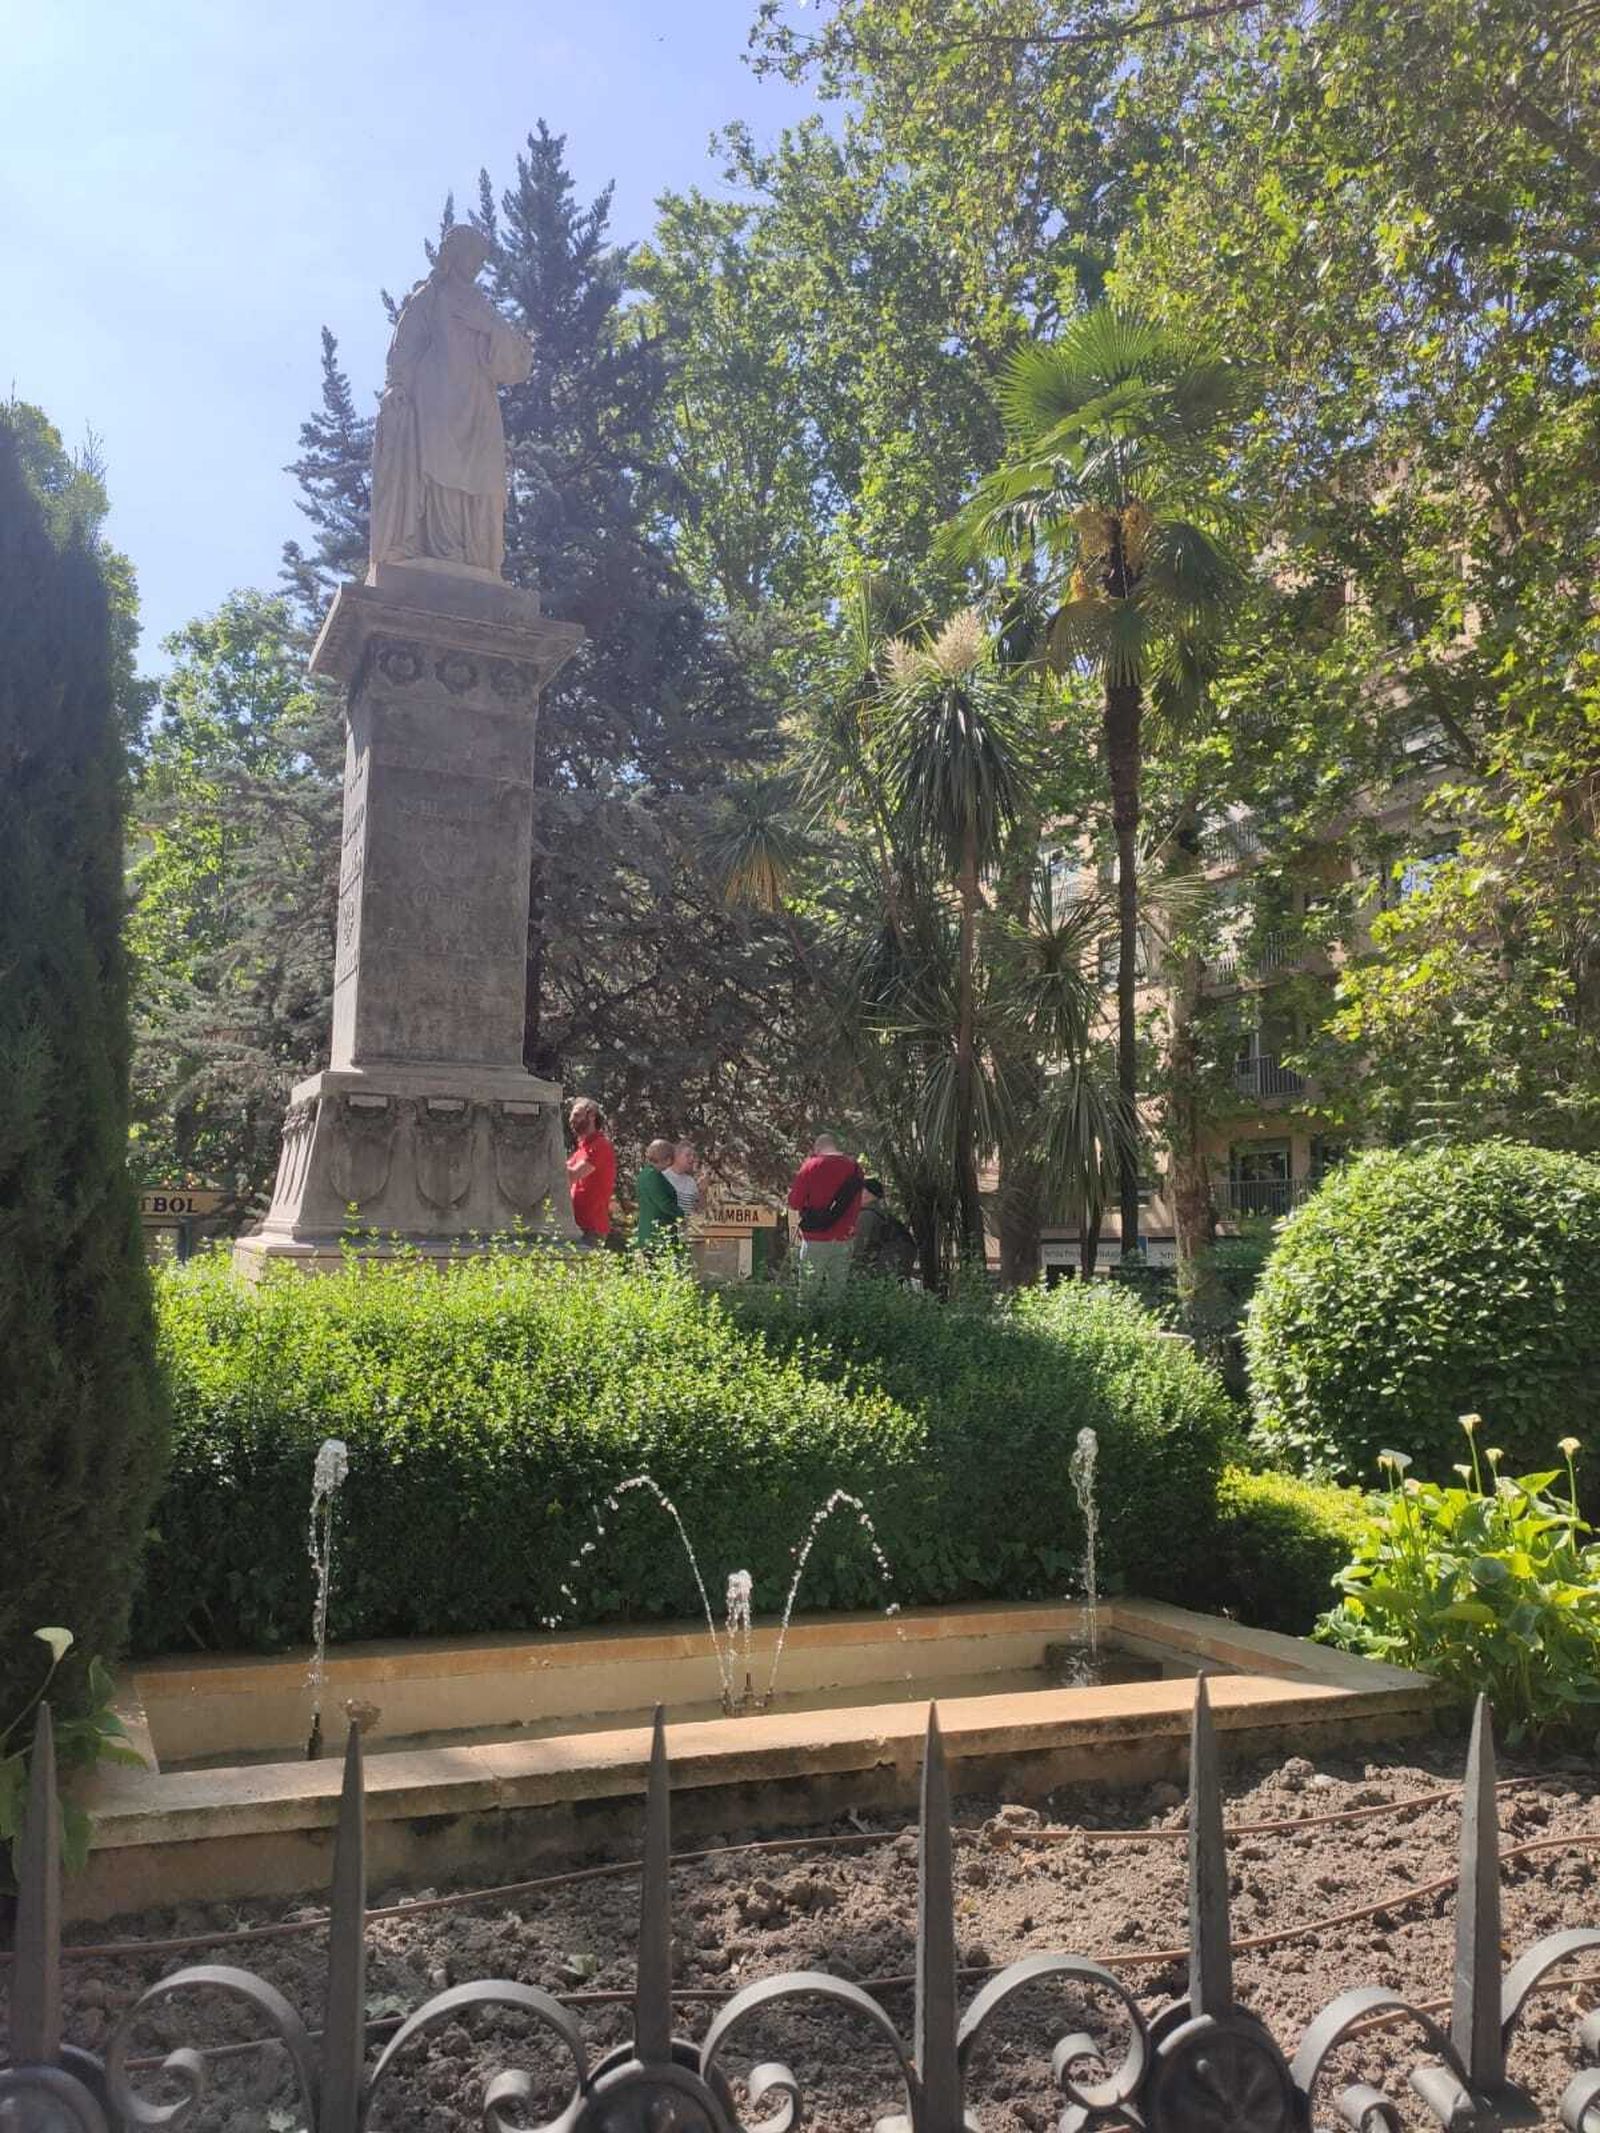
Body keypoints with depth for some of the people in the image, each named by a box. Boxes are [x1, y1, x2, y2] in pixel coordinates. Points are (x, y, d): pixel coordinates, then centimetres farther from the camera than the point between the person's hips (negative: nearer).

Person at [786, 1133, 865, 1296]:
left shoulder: (811, 1166, -9)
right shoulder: (854, 1168, 3)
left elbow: (794, 1202, -7)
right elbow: (856, 1205, 12)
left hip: (816, 1239, -4)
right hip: (844, 1239, 4)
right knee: (838, 1290, 10)